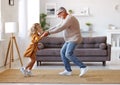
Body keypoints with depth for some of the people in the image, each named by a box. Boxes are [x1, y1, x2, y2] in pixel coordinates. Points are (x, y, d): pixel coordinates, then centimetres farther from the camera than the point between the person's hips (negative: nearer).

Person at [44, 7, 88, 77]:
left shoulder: (69, 18, -17)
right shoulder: (66, 19, 17)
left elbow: (60, 28, -25)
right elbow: (57, 26, 20)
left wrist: (49, 32, -22)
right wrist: (47, 31, 12)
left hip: (74, 39, -11)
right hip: (70, 40, 11)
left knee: (68, 54, -21)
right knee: (63, 52, 8)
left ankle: (83, 67, -16)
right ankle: (68, 70, 10)